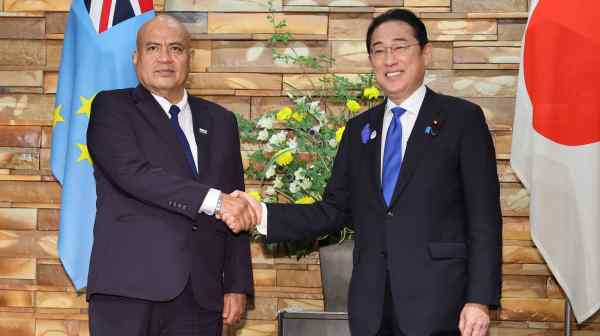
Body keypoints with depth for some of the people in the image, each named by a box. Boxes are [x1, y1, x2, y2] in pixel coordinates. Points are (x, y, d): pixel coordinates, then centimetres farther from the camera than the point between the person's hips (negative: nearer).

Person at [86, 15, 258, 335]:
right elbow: (133, 171, -14)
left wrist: (237, 284, 8)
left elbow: (236, 211, 15)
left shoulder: (220, 120, 16)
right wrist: (214, 200, -20)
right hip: (130, 286, -4)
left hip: (201, 295, 4)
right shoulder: (111, 107, 3)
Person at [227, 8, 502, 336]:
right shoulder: (359, 128, 12)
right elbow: (334, 210, 10)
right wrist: (263, 214, -3)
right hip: (370, 306, 4)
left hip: (436, 300, -4)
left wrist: (480, 299, -12)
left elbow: (484, 218, -5)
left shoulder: (462, 118, -1)